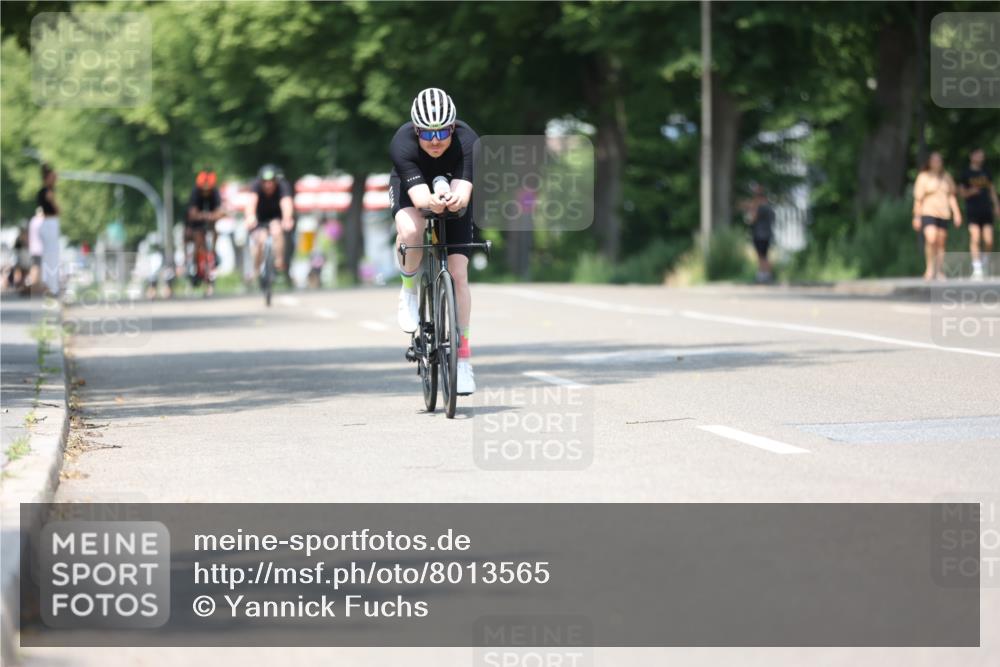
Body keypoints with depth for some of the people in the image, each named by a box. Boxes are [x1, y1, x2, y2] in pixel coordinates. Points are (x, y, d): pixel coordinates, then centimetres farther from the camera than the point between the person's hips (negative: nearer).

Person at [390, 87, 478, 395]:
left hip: (453, 195, 1)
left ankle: (463, 353, 2)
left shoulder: (467, 141, -33)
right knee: (410, 231, -37)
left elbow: (463, 193, -42)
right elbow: (418, 195, -42)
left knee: (458, 274, -10)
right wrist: (432, 201, -65)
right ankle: (409, 290, -7)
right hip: (410, 189, -1)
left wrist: (454, 199, -66)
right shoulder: (402, 143, -35)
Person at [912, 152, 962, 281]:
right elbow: (918, 198, 0)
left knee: (941, 243, 4)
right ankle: (930, 268, -10)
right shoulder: (923, 177, 0)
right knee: (931, 240, -22)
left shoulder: (946, 177, 12)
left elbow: (951, 196, 15)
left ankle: (938, 272, 11)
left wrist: (956, 213, 8)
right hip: (928, 213, -4)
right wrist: (916, 217, -3)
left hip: (944, 214, 4)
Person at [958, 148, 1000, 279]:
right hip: (973, 210, -3)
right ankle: (977, 268, -11)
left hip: (986, 209, 3)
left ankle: (986, 262, 22)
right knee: (975, 239, -13)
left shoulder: (986, 172, 14)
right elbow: (961, 192, 3)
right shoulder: (966, 173, 2)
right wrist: (970, 192, -17)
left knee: (989, 241, -3)